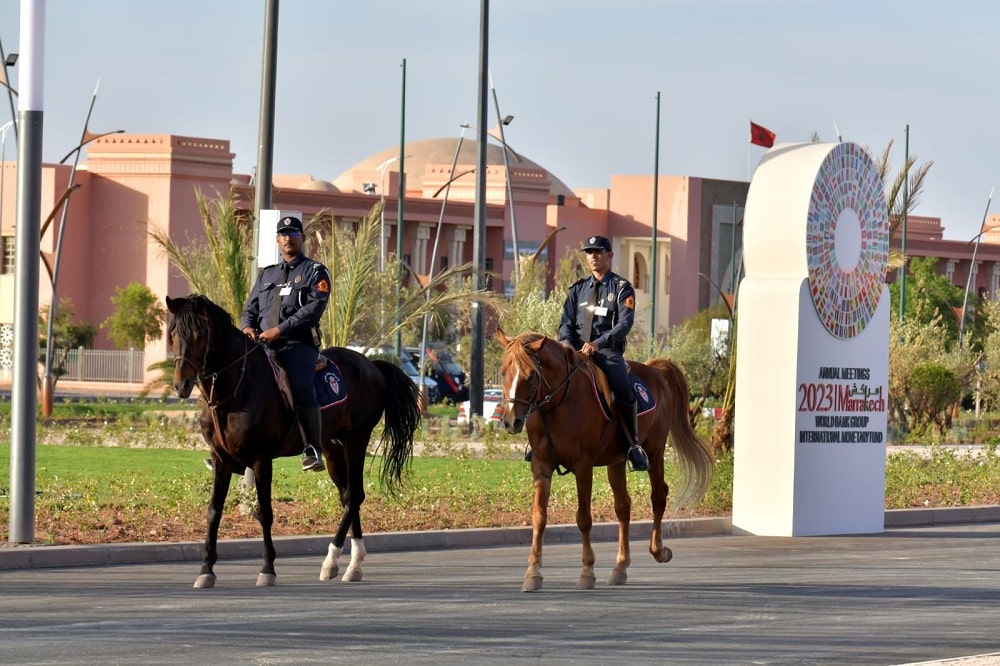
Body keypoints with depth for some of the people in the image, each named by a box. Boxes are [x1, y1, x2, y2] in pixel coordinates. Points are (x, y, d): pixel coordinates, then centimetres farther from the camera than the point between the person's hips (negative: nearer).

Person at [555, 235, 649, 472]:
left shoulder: (621, 288, 4)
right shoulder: (578, 289, 19)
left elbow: (625, 323, -9)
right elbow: (566, 322, 15)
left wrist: (598, 344, -22)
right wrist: (567, 342, -10)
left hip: (608, 352, -4)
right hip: (576, 351, 4)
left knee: (624, 389, -29)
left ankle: (634, 446, -20)